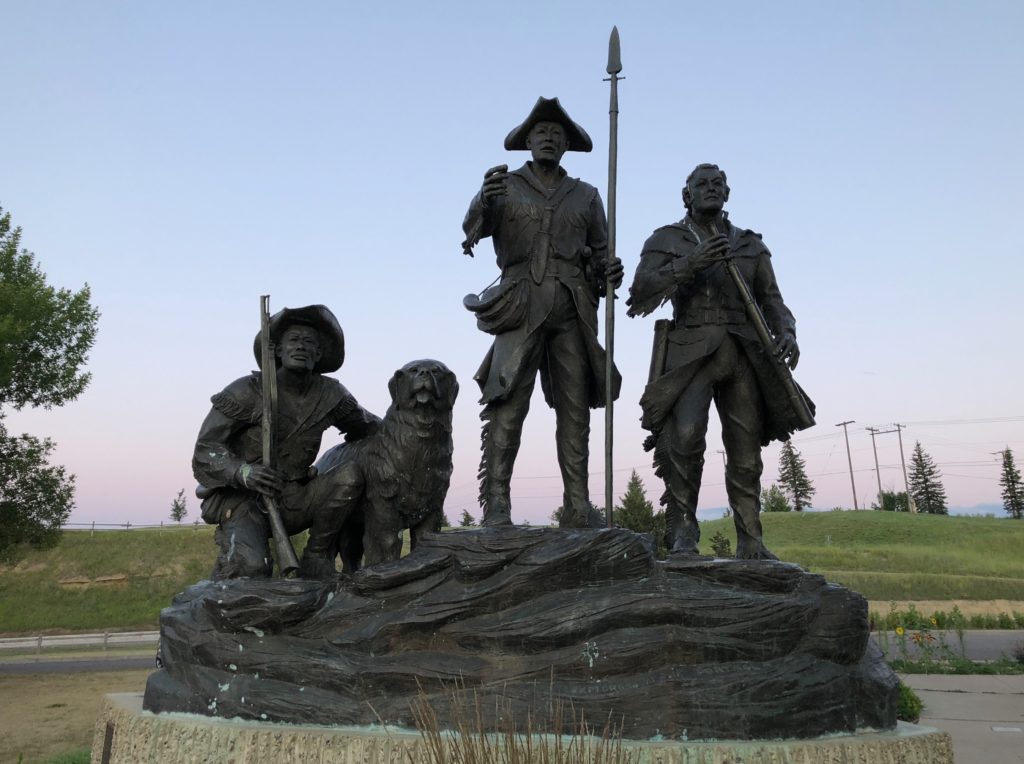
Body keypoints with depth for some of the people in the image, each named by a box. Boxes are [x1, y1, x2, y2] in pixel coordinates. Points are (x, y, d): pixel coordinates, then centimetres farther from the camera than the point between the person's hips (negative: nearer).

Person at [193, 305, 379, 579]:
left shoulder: (331, 395, 0)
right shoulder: (247, 391, -11)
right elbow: (205, 452, -14)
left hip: (291, 498, 4)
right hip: (240, 497, -3)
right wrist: (243, 472, -33)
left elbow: (368, 426, 18)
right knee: (251, 565, -31)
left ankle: (317, 559, -4)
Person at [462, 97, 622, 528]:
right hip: (522, 307, -3)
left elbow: (599, 249, 23)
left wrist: (608, 270, -1)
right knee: (508, 404, -12)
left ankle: (577, 506, 2)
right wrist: (485, 201, -25)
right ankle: (495, 503, -12)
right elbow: (473, 228, -3)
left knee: (575, 407, 0)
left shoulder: (585, 196, 21)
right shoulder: (506, 185, 13)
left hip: (572, 311, 3)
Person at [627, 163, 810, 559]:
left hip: (743, 352, 3)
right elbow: (640, 293, -2)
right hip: (690, 351, -3)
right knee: (685, 434, -26)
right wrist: (688, 265, -15)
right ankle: (682, 528, -12)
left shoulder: (750, 244, 19)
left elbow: (771, 299, 12)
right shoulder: (665, 240, 11)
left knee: (746, 450, 0)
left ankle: (751, 542, 10)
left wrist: (786, 332, -10)